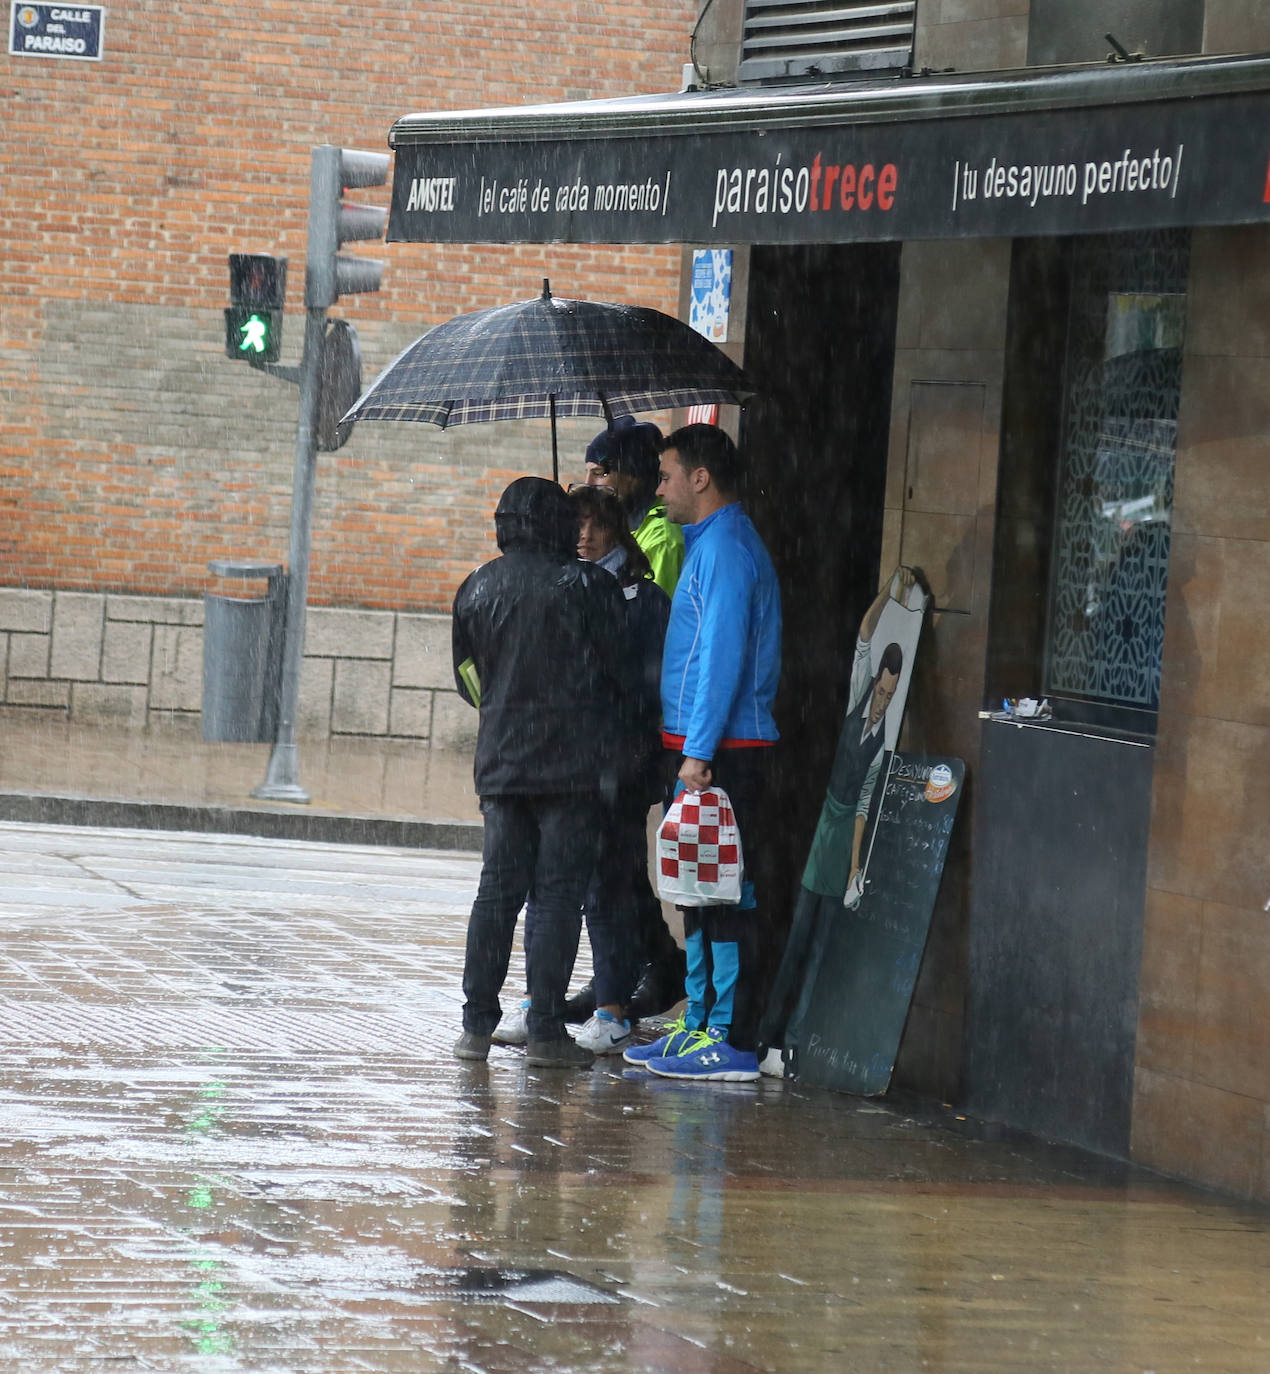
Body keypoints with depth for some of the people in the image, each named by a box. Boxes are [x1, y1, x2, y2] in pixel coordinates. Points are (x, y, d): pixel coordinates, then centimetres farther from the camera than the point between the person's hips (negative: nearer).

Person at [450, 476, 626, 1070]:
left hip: (500, 760, 4)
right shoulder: (587, 586, -8)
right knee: (560, 891, -2)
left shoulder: (477, 588, 6)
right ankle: (546, 1029, -4)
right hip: (571, 763, -4)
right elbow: (619, 670, -4)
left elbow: (467, 676, 13)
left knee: (497, 888, 9)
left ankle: (477, 1022, 7)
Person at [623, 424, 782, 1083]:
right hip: (705, 749, 10)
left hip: (720, 750, -10)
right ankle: (699, 1025, 19)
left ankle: (731, 1041, -9)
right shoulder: (711, 543, 19)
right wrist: (688, 750, 19)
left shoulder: (725, 548, -13)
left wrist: (699, 752, -22)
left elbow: (724, 657, -20)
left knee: (723, 893, -9)